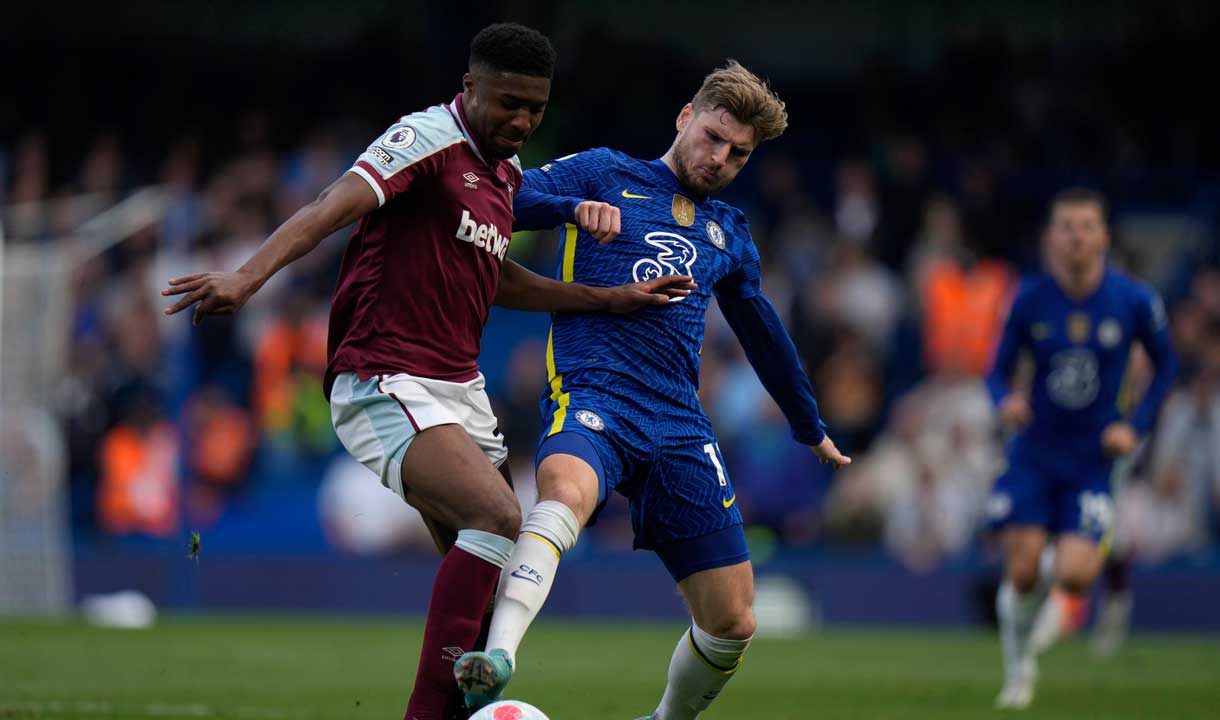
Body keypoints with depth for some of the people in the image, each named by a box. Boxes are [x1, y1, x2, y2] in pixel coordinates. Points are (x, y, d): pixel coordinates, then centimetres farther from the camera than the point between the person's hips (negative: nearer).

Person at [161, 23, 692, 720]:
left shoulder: (506, 169, 16)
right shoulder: (429, 139, -11)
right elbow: (332, 210, -24)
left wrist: (611, 298, 26)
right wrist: (248, 276, -39)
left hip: (458, 389, 9)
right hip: (385, 386, -9)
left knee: (490, 574, 6)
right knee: (498, 514, -26)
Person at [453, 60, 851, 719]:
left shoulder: (730, 233, 25)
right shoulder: (606, 175, 13)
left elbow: (762, 332, 38)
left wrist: (809, 427, 48)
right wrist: (576, 207, -17)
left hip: (679, 421, 5)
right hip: (592, 395, -5)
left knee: (732, 622, -2)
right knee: (565, 491, -41)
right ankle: (497, 658, -57)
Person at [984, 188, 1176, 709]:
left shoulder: (1135, 301, -7)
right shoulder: (1029, 300, -6)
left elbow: (1166, 366, 7)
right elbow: (998, 370, 2)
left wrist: (1136, 426, -6)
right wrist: (1004, 402, -21)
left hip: (1093, 460, 0)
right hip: (1034, 453, 0)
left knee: (1074, 578, -15)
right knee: (1020, 572, -8)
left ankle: (1050, 573, 24)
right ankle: (1018, 667, 19)